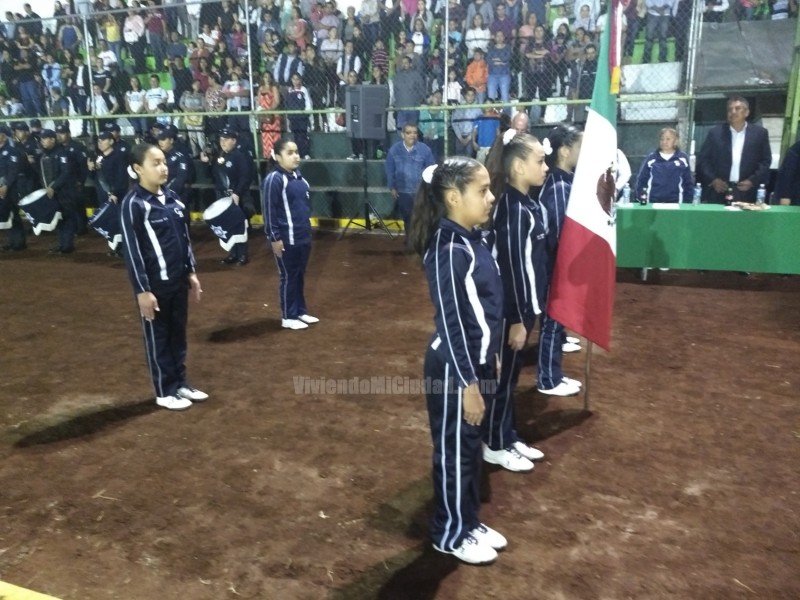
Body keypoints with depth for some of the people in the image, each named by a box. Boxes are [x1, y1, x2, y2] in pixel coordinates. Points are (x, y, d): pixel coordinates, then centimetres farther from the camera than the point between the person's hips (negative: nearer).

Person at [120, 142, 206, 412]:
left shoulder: (172, 198, 7)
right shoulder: (134, 203, -14)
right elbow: (132, 250, -15)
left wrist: (191, 272, 13)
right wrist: (142, 290, -16)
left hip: (178, 281, 7)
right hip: (154, 285, -7)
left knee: (178, 334, 16)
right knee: (158, 337, 8)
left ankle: (181, 384, 30)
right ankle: (165, 392, 20)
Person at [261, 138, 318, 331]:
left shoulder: (298, 176, 9)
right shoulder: (274, 179, -16)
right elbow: (269, 211, -16)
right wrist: (274, 238, -17)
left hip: (303, 237, 8)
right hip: (286, 239, -8)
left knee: (300, 276, 17)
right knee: (289, 277, 3)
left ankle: (301, 311, 30)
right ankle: (288, 317, 16)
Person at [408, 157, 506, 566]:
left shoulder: (473, 239, 5)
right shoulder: (449, 251, -23)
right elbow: (450, 323, -22)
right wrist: (467, 383, -18)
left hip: (477, 362, 9)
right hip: (454, 369, -9)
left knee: (471, 447, 21)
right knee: (454, 452, 9)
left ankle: (469, 523, 38)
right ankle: (451, 534, 29)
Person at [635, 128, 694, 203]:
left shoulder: (683, 159, 5)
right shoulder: (651, 158, 4)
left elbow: (688, 182, 8)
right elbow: (641, 180, 8)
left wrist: (687, 202, 3)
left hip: (675, 203, 0)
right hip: (653, 202, 0)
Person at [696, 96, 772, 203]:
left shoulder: (759, 133, 8)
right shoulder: (716, 132, 7)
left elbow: (766, 161, 7)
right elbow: (702, 159, 6)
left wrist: (753, 181, -6)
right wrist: (712, 179, -7)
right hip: (718, 193, 0)